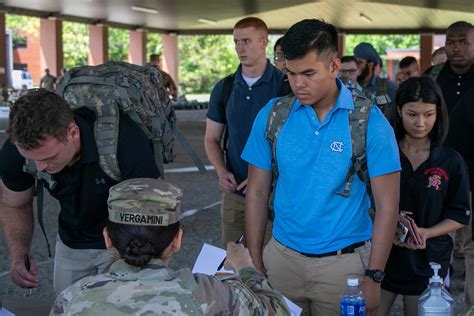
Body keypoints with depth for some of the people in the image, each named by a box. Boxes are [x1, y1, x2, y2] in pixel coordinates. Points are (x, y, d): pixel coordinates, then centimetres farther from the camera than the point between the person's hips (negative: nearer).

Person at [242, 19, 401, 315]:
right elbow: (257, 192, 3)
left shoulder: (370, 121, -10)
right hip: (282, 257, 2)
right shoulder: (272, 115, -2)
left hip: (344, 262, -2)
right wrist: (255, 263, 1)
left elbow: (387, 204, -7)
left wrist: (373, 277, -10)